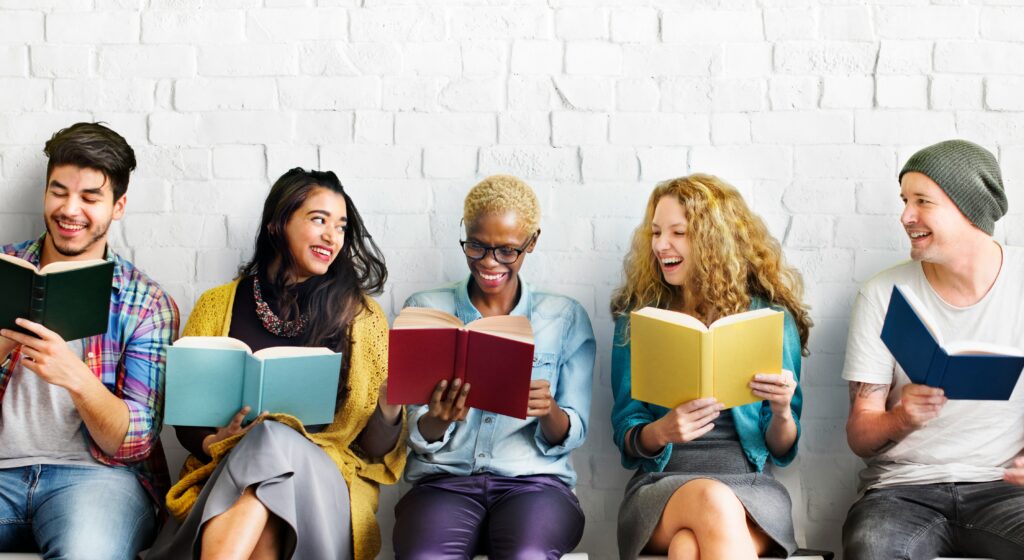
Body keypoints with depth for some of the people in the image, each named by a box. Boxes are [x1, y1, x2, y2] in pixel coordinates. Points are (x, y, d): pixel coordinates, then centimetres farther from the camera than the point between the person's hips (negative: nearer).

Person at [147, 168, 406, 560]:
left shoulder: (361, 315, 9)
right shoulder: (218, 306, 11)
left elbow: (374, 448, 7)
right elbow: (186, 422, 13)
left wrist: (389, 407, -14)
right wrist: (215, 442, -10)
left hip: (326, 480, 1)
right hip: (224, 474, 0)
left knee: (273, 442, -35)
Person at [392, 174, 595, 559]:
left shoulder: (566, 318, 11)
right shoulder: (424, 310, 11)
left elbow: (570, 438, 8)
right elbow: (419, 438, 7)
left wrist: (549, 411, -16)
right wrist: (437, 421, -17)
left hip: (534, 480, 0)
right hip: (444, 480, 0)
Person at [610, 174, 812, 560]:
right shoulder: (637, 318, 11)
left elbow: (781, 450, 12)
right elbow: (625, 436, 8)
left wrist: (782, 411, -11)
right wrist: (660, 432, -15)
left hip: (750, 486, -1)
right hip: (660, 484, 1)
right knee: (715, 503, -37)